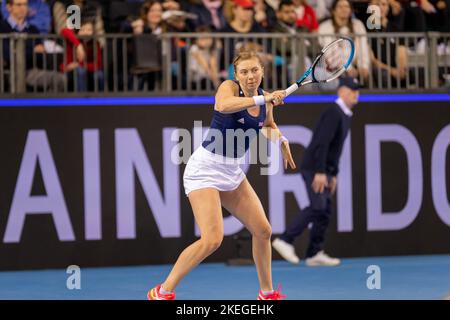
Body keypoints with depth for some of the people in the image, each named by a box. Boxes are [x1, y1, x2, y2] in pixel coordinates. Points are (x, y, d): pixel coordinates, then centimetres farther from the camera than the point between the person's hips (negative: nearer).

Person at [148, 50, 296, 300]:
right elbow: (224, 105, -38)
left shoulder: (265, 99, 6)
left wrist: (281, 140, 8)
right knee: (212, 239, -19)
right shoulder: (229, 87, -13)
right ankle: (163, 292, -8)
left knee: (262, 231, 9)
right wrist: (263, 98, -38)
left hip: (232, 172, 8)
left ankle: (267, 293, 28)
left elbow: (268, 125, 28)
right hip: (205, 169, -8)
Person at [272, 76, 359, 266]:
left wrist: (333, 175, 21)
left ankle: (315, 254, 7)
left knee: (324, 211, 6)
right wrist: (319, 172, -27)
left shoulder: (345, 115, 17)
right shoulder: (333, 113, -14)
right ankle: (285, 240, -15)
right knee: (318, 207, -18)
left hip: (324, 170, 10)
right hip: (314, 168, -10)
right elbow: (321, 143, -23)